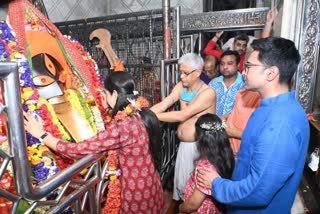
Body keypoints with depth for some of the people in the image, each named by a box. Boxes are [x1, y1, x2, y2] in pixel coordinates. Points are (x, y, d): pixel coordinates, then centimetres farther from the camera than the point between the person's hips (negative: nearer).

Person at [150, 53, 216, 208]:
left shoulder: (208, 92, -23)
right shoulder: (181, 86, -1)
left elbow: (181, 115, -30)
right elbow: (162, 104, -13)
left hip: (200, 145, -6)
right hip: (184, 144, 6)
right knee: (181, 180, 21)